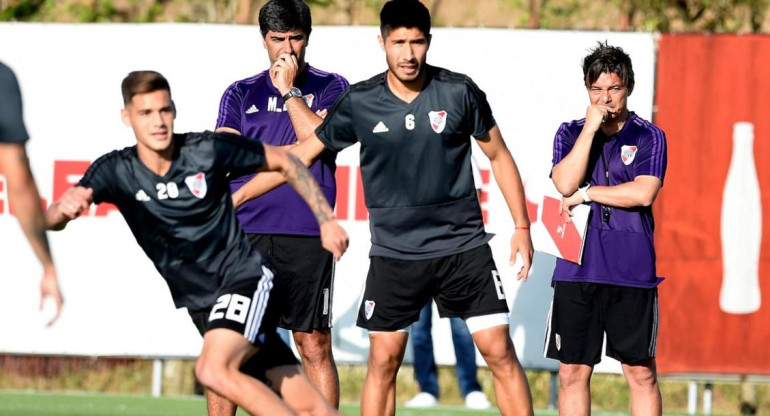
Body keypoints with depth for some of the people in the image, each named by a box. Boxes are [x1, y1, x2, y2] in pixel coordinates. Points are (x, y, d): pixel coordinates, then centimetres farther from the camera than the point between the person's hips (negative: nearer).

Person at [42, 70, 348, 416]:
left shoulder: (208, 150, -12)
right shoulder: (116, 171, -7)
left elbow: (283, 162, 3)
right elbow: (50, 222, -17)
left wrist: (326, 220, 1)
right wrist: (64, 208, -41)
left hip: (244, 279, -3)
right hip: (200, 303, 3)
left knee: (214, 370, -29)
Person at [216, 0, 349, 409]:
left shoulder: (331, 88, 8)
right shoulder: (240, 94, 14)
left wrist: (289, 91, -5)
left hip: (306, 236, -2)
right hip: (244, 233, 2)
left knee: (314, 346, -1)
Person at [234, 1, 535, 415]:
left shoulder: (459, 92, -5)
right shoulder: (359, 103, -4)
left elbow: (499, 156, 7)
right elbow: (299, 156, 6)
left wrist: (522, 227, 5)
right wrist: (231, 199, 7)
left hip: (463, 246, -1)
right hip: (394, 253, 1)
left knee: (500, 352, -5)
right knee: (383, 360, 0)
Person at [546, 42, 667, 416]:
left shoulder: (649, 137, 5)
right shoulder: (570, 133, 11)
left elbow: (643, 193, -10)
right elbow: (565, 184, -6)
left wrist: (586, 194, -5)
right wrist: (591, 128, -8)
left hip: (633, 272, -2)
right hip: (577, 270, 2)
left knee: (641, 372, 0)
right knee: (573, 371, 3)